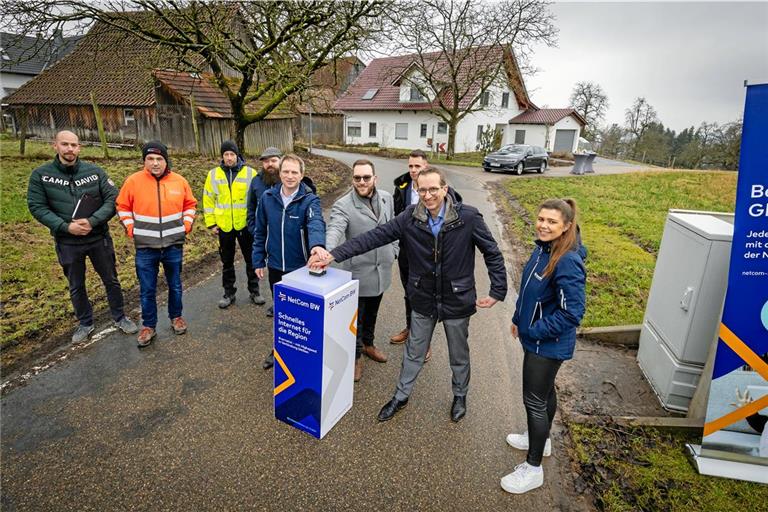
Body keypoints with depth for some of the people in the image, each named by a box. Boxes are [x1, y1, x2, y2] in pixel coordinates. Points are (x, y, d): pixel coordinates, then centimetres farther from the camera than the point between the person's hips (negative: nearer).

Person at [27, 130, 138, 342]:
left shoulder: (95, 171, -5)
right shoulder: (41, 175, -4)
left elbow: (112, 199, -8)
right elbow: (37, 207, -6)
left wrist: (92, 221, -19)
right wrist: (66, 227, -18)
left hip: (99, 238, 0)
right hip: (67, 243, 0)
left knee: (111, 280, 12)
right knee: (76, 287, 15)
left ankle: (120, 317, 30)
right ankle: (85, 323, 34)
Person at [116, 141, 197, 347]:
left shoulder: (179, 181, -2)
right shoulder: (133, 181, -5)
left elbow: (190, 205, 11)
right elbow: (123, 207, 6)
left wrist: (186, 225, 1)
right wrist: (131, 229, -3)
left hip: (174, 245, 1)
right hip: (145, 247, -1)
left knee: (175, 285, 15)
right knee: (147, 290, 8)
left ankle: (176, 317, 34)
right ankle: (148, 325, 24)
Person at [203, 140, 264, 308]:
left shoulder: (250, 173, -3)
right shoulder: (213, 174, 2)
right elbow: (208, 200, 5)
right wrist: (211, 223, 1)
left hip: (246, 224, -1)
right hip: (224, 225, 2)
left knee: (251, 259, 8)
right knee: (227, 261, 12)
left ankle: (254, 290, 23)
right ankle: (229, 292, 26)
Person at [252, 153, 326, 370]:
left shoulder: (310, 200, -15)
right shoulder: (267, 198, -3)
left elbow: (316, 223, -36)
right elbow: (260, 232, 5)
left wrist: (317, 244, -57)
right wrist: (258, 261, 4)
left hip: (301, 268, -3)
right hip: (275, 267, 4)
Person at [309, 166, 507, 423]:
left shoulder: (468, 217, -18)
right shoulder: (410, 217, -13)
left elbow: (492, 253, -8)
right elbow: (375, 236, -18)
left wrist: (497, 291, -9)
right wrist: (334, 254, -25)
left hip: (457, 301, -1)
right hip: (423, 300, 2)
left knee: (459, 355, 21)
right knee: (414, 353, 20)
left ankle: (460, 396, 49)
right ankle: (400, 397, 43)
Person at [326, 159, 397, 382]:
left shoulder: (386, 198, 1)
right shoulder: (343, 205, -18)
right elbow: (334, 230, -36)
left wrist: (393, 251, 8)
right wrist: (326, 253, -54)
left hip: (382, 270, 6)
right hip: (358, 272, -5)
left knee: (372, 312, 24)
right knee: (356, 317, 9)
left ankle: (368, 344, 48)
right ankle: (356, 357, 31)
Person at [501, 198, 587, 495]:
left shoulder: (567, 262, -28)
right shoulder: (543, 248, -2)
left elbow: (572, 312, -27)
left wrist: (535, 331, -19)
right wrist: (519, 319, 14)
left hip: (548, 344, -8)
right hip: (534, 337, 8)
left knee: (534, 400, 5)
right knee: (544, 391, 26)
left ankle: (533, 469, 25)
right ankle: (540, 439, 49)